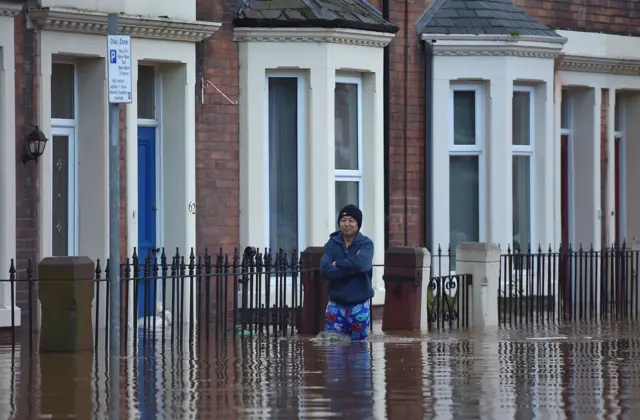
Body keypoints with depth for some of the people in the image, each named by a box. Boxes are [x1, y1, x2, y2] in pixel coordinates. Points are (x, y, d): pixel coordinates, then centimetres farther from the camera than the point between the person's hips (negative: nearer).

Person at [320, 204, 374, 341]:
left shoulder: (366, 243, -3)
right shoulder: (332, 244, 2)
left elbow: (362, 263, -25)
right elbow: (325, 270, -13)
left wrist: (338, 264, -13)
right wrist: (351, 269, -20)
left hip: (359, 306, -1)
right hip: (336, 305, 1)